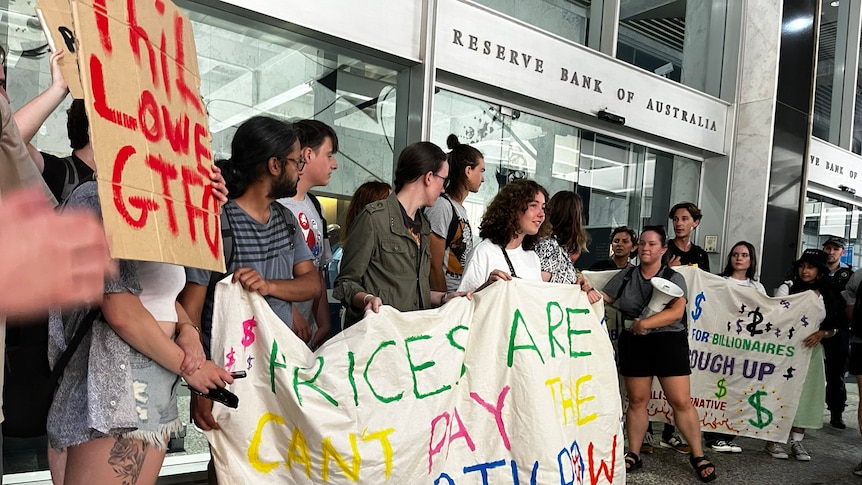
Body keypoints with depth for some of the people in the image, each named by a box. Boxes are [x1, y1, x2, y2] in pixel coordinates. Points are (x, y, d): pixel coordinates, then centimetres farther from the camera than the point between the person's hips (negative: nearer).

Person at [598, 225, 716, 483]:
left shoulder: (674, 278, -3)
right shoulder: (625, 276, 7)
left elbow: (676, 311, -16)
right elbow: (603, 299, 8)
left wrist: (644, 323, -23)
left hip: (669, 342, -2)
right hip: (634, 343, 2)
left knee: (681, 401, -1)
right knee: (637, 400, 7)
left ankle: (698, 455, 15)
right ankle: (634, 455, 18)